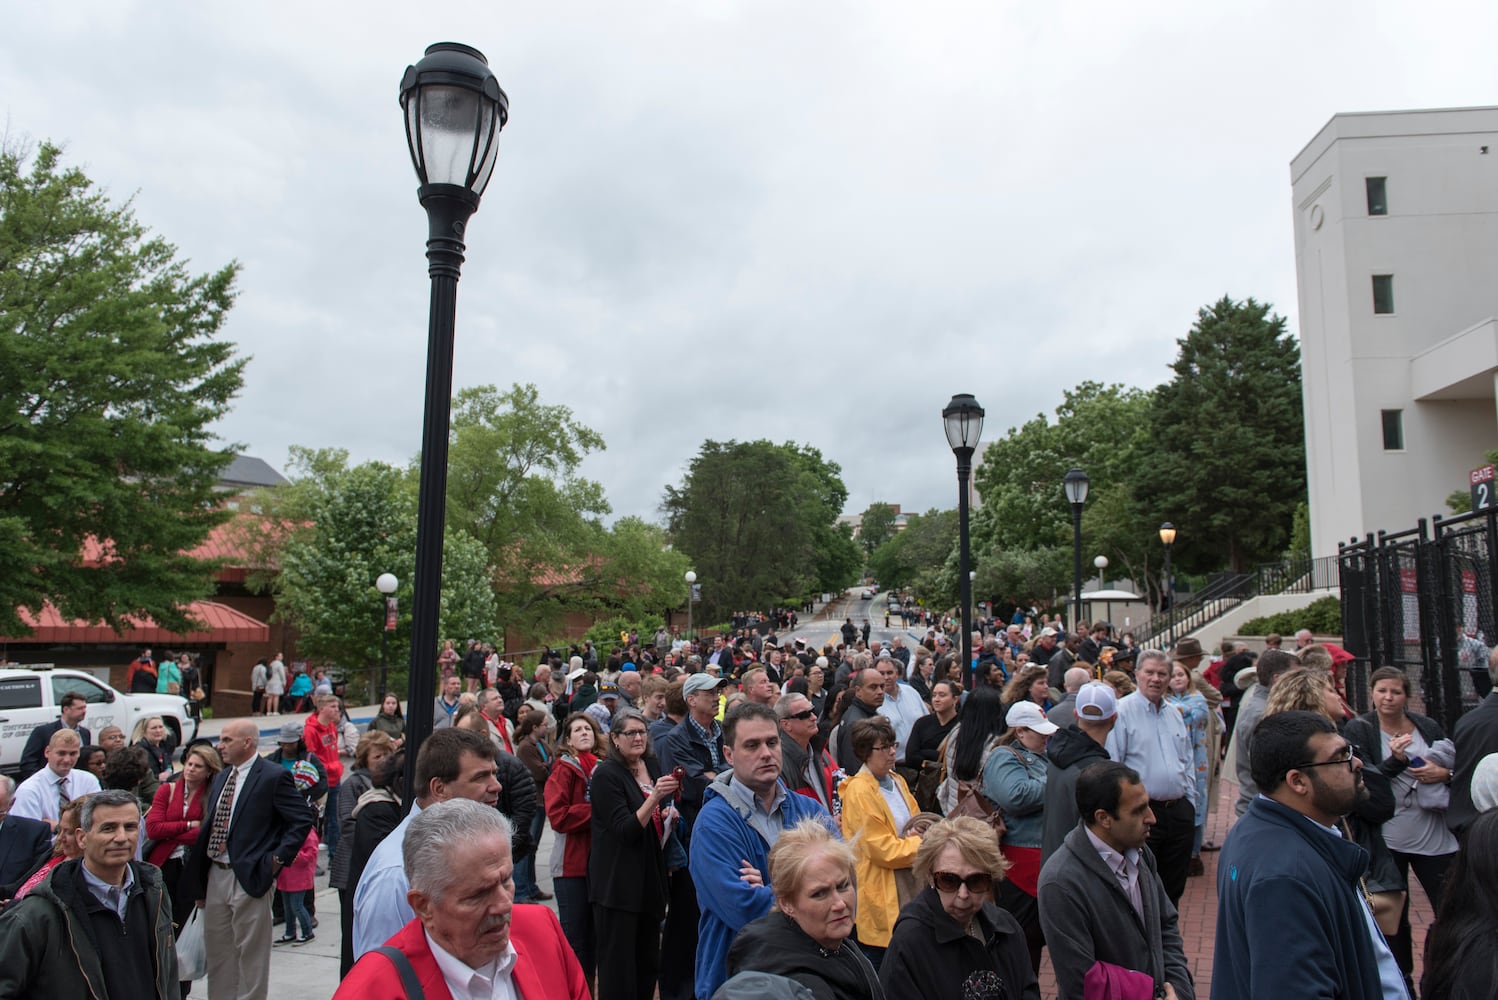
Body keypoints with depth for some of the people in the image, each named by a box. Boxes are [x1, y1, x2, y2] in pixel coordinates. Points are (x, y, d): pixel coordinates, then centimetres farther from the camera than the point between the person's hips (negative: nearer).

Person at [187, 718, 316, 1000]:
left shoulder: (274, 776, -12)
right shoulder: (220, 778, 13)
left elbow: (304, 818, -14)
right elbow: (210, 825, 16)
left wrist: (278, 858, -15)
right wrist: (200, 879, 11)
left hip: (249, 877, -8)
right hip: (215, 875, 8)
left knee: (250, 952, 3)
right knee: (217, 949, 18)